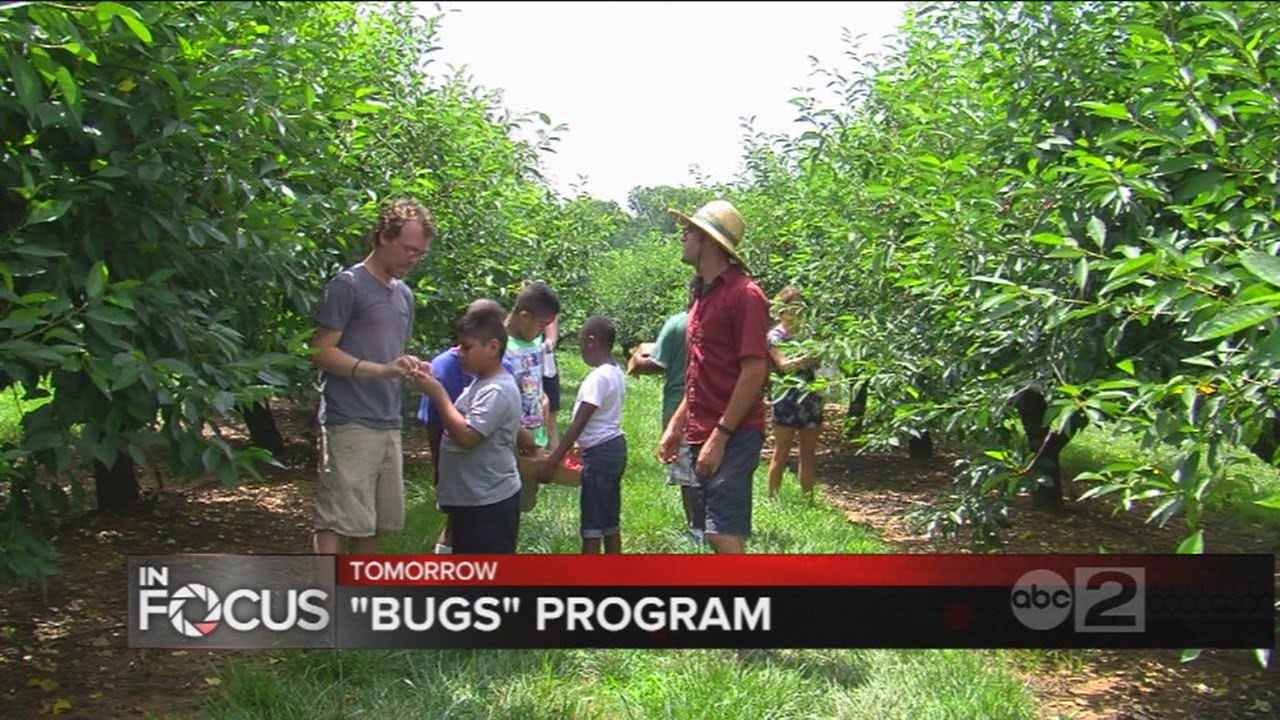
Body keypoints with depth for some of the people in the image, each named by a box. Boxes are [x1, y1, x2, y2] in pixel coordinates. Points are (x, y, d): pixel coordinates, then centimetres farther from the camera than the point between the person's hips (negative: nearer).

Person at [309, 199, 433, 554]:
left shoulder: (404, 295, 17)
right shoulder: (348, 285, -6)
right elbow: (321, 352, -11)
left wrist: (409, 368, 5)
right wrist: (383, 370, -21)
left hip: (388, 425, 8)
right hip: (349, 424, -7)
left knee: (372, 524, 11)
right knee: (336, 522, -10)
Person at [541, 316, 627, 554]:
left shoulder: (598, 378, -19)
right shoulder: (616, 373, 9)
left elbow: (578, 424, -21)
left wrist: (551, 461, -19)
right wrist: (566, 449, 22)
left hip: (600, 453, -9)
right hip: (615, 447, 9)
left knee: (591, 523, -2)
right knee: (610, 520, 14)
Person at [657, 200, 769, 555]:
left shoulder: (744, 294, -11)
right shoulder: (704, 295, 16)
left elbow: (754, 372, -17)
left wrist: (720, 437, -19)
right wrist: (676, 427, 17)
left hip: (732, 437, -9)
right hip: (703, 436, 9)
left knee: (724, 536, -11)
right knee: (725, 534, 12)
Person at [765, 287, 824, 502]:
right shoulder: (775, 336, -2)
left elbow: (815, 363, 11)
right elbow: (783, 365, -15)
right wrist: (806, 359, -29)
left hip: (811, 400, 6)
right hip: (787, 401, -6)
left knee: (808, 454, 8)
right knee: (781, 455, -1)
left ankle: (808, 498, 14)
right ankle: (772, 498, 5)